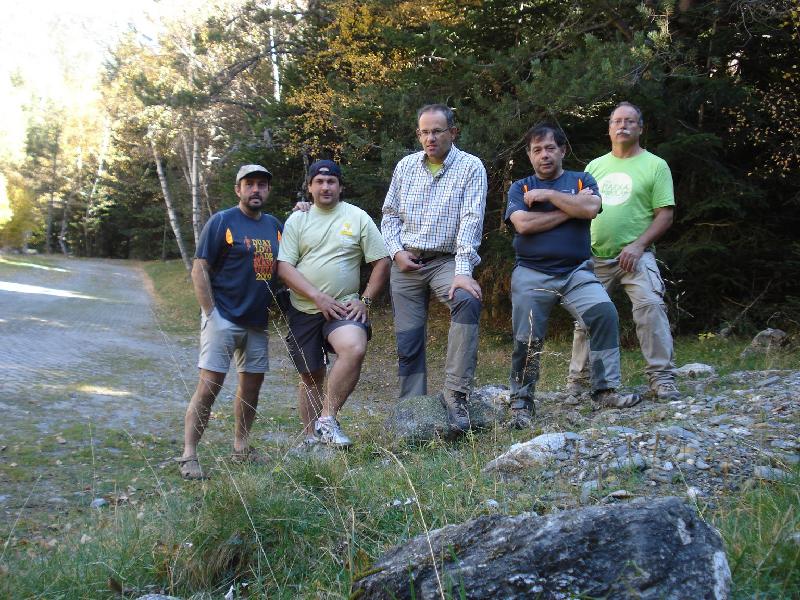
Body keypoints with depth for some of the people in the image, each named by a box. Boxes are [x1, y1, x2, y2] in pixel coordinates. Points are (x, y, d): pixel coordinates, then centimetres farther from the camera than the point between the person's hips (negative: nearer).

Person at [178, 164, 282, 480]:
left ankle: (241, 447, 25)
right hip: (224, 318, -6)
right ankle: (188, 455, -2)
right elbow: (199, 270, -7)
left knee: (252, 383, 11)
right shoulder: (222, 221, -5)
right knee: (210, 384, -9)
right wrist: (210, 313, -15)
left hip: (257, 321, 6)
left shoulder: (274, 225, 13)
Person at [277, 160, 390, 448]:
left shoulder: (358, 217, 3)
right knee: (311, 377, 8)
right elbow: (284, 267, -4)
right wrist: (318, 297, -14)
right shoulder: (297, 220, 5)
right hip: (304, 311, 2)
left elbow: (382, 262, 4)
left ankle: (327, 419, -20)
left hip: (345, 308, -1)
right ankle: (311, 438, 22)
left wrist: (365, 300, -6)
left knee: (354, 348, -31)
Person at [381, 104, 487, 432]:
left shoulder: (471, 167, -5)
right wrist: (396, 251, -4)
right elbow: (390, 214, 14)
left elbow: (471, 220, -15)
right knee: (408, 341, 3)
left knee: (468, 301, -33)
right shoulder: (406, 166, 8)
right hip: (406, 263, 4)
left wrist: (463, 271, -25)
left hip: (446, 260, -3)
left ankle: (455, 394, -29)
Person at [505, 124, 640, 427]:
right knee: (526, 340, -4)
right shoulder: (520, 188, 12)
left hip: (576, 272, 0)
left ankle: (606, 390, -13)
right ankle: (521, 403, 12)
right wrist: (571, 208, -5)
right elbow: (523, 223, -9)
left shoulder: (582, 181, 13)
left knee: (605, 313, -22)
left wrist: (547, 194, -7)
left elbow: (590, 209, -10)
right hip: (531, 274, 0)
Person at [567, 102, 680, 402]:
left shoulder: (655, 165, 3)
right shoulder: (595, 166, 16)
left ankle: (663, 380, -14)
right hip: (594, 256, 4)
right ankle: (576, 380, 20)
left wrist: (638, 245, -16)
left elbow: (665, 214, -4)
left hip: (635, 255, -4)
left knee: (651, 307, -20)